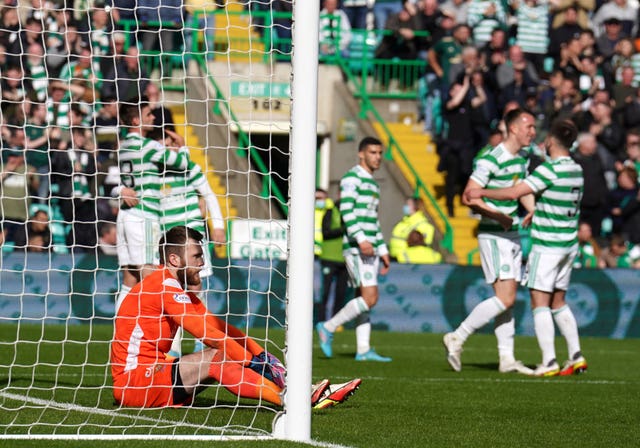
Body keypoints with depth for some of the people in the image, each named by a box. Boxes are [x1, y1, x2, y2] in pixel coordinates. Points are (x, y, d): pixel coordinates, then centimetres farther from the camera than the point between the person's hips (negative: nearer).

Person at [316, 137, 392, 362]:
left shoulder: (372, 183, 22)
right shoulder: (351, 178, -7)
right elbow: (346, 210, -18)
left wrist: (383, 250, 23)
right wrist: (361, 239, -27)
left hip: (370, 248, 9)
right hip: (355, 248, -9)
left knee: (364, 299, 6)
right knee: (370, 297, -14)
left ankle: (363, 350, 6)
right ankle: (328, 328, -5)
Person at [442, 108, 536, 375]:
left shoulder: (522, 159, 11)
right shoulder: (491, 160, -16)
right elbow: (468, 197, -19)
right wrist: (496, 215, -25)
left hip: (512, 235, 9)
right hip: (493, 236, -9)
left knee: (508, 299, 8)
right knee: (505, 298, -14)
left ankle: (507, 358, 10)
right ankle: (457, 337, -6)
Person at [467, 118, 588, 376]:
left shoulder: (550, 170, -17)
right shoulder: (576, 170, 7)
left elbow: (514, 193, -22)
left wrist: (480, 193, -11)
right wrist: (538, 212, 28)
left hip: (547, 246, -8)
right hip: (569, 245, 8)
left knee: (540, 302, -5)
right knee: (558, 302, 16)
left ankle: (549, 363, -11)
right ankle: (576, 357, 14)